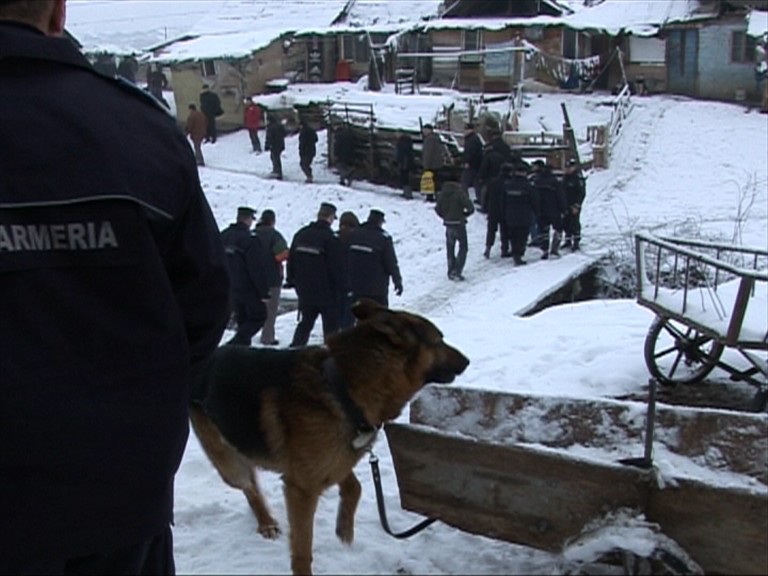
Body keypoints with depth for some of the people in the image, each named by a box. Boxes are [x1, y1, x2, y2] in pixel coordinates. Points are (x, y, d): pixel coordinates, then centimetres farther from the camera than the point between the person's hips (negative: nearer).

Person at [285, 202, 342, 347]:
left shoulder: (301, 234, 6)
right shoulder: (330, 238, -14)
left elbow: (291, 259, 12)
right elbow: (336, 266, -13)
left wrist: (291, 280, 21)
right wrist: (339, 289, -6)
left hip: (304, 290, 6)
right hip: (326, 291, -6)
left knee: (305, 322, 16)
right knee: (331, 324, 3)